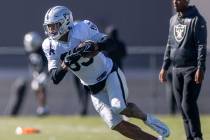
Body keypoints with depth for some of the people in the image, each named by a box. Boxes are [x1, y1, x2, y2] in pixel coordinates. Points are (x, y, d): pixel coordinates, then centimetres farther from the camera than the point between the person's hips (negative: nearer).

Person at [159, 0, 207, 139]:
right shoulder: (173, 20, 14)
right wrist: (164, 67, 17)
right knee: (182, 106, 5)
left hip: (192, 69, -7)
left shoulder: (197, 19, -8)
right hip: (177, 69, 7)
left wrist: (200, 69, -20)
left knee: (188, 104, -13)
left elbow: (202, 46, -13)